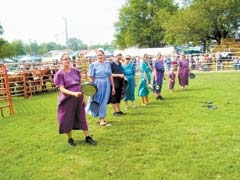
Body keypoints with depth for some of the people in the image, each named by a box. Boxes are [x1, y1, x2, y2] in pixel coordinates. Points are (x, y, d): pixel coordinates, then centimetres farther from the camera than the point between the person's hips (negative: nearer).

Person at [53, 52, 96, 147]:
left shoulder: (75, 71, 4)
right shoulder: (59, 74, -10)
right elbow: (62, 89, -17)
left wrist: (83, 97, 10)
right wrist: (73, 93, -32)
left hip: (78, 98, 4)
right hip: (67, 100, -4)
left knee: (82, 117, 9)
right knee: (68, 119, 7)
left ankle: (87, 137, 19)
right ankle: (70, 139, 25)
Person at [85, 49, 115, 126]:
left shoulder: (107, 63, 5)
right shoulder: (93, 65, -5)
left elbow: (110, 76, 8)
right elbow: (91, 78, -5)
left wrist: (113, 87, 9)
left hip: (106, 84, 3)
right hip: (97, 85, -3)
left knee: (104, 102, 7)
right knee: (98, 102, 5)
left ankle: (102, 118, 22)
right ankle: (101, 119, 14)